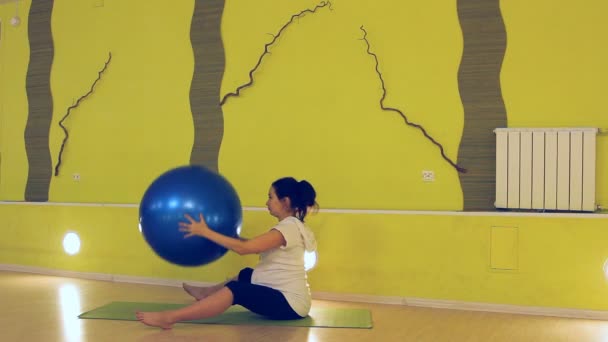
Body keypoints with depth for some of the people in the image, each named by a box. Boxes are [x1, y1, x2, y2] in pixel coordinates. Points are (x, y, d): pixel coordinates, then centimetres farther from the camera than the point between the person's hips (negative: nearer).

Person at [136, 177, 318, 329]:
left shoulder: (289, 227, -16)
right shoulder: (290, 226, 16)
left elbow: (244, 248, -22)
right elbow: (253, 246, 17)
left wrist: (205, 232, -18)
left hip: (290, 303, -10)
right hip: (286, 297, 10)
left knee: (237, 290, -25)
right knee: (245, 275, 25)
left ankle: (170, 317, -33)